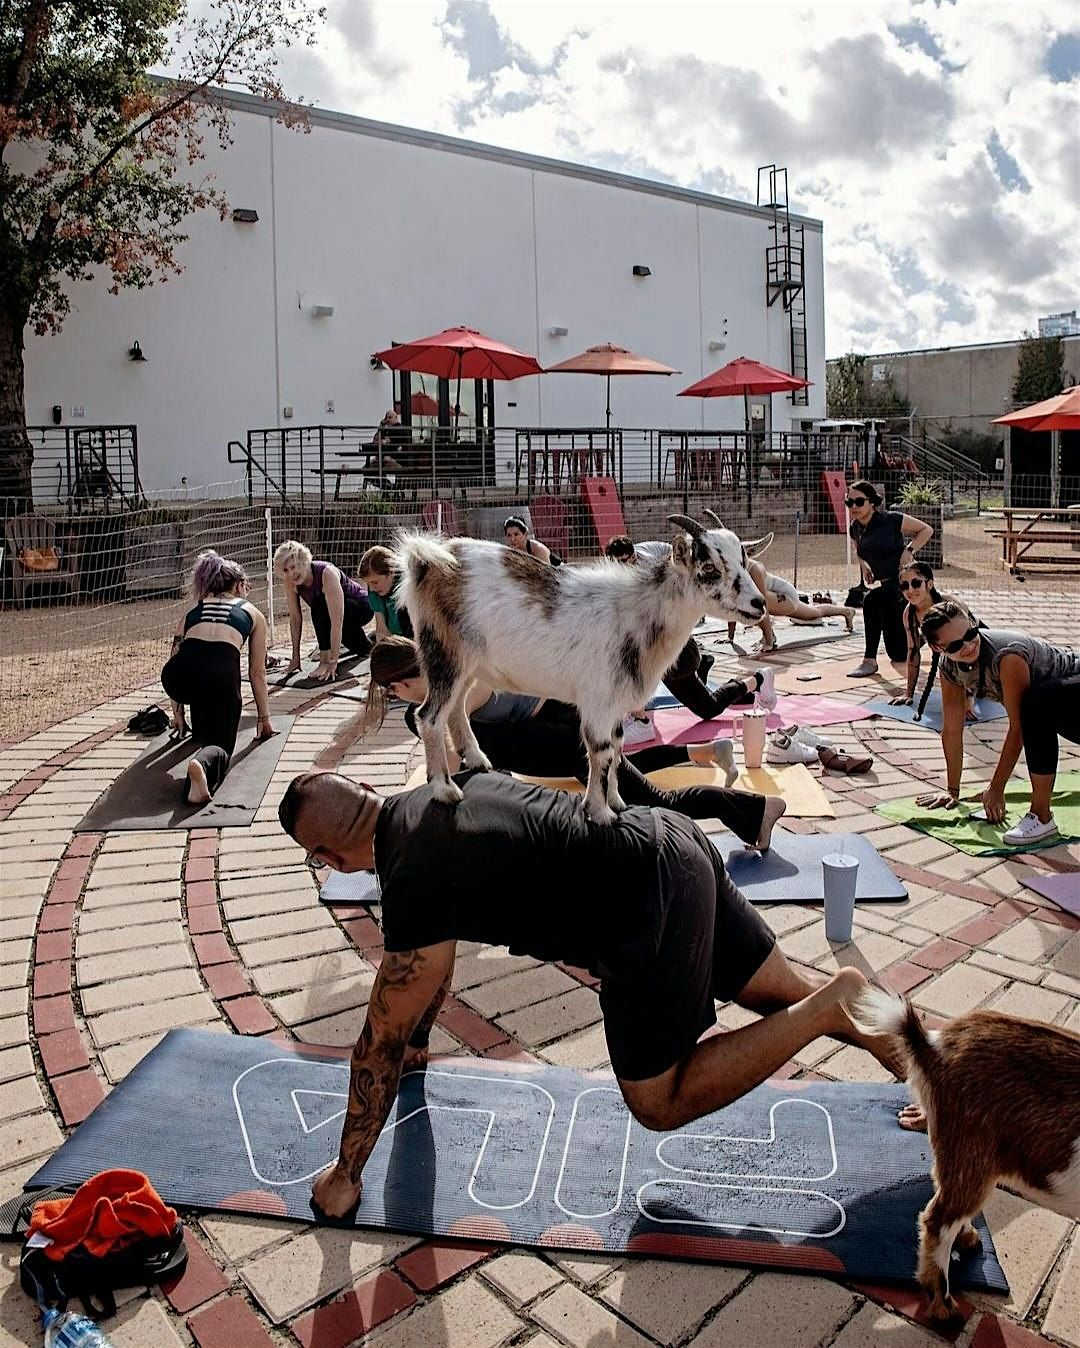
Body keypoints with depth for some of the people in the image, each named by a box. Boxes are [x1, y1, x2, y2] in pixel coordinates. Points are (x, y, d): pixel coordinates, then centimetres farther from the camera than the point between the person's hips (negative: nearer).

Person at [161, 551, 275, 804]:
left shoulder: (193, 611, 33)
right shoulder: (253, 613, 29)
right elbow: (257, 672, 29)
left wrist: (179, 714, 40)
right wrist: (264, 718, 37)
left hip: (181, 672, 3)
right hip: (221, 671, -3)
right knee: (218, 743, -2)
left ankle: (199, 732, 39)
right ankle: (204, 763, -34)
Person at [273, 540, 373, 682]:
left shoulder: (326, 573, -35)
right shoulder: (290, 581, -17)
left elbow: (337, 621, -39)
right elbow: (295, 618, -10)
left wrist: (332, 661, -42)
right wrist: (295, 657, -12)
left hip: (362, 608, -8)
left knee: (320, 606, -29)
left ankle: (325, 660, -24)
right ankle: (364, 645, 48)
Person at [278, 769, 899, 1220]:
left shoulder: (414, 887, -15)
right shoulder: (434, 793, 11)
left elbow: (382, 1041, -5)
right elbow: (437, 952, 27)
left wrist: (345, 1174, 9)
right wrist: (419, 1038, 40)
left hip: (652, 911, -9)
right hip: (674, 841, 9)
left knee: (659, 1104, 7)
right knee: (783, 988, 22)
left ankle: (834, 1008, 0)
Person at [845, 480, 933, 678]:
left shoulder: (891, 520, -17)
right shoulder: (855, 529, 0)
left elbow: (927, 530, -7)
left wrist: (909, 550, -19)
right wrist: (865, 567, 5)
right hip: (886, 584, 7)